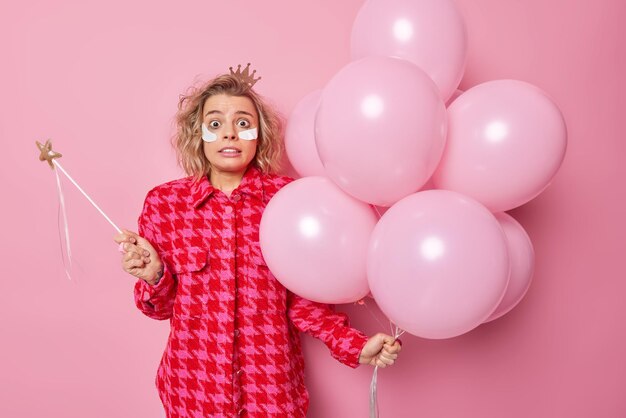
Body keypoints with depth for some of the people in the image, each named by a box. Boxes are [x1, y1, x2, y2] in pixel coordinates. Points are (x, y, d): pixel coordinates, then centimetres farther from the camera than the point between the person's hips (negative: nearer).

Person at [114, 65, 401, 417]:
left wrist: (355, 345, -14)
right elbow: (162, 307, 2)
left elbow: (302, 298, -3)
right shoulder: (164, 202, -7)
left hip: (272, 385, -1)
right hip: (192, 385, 1)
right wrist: (154, 277, -17)